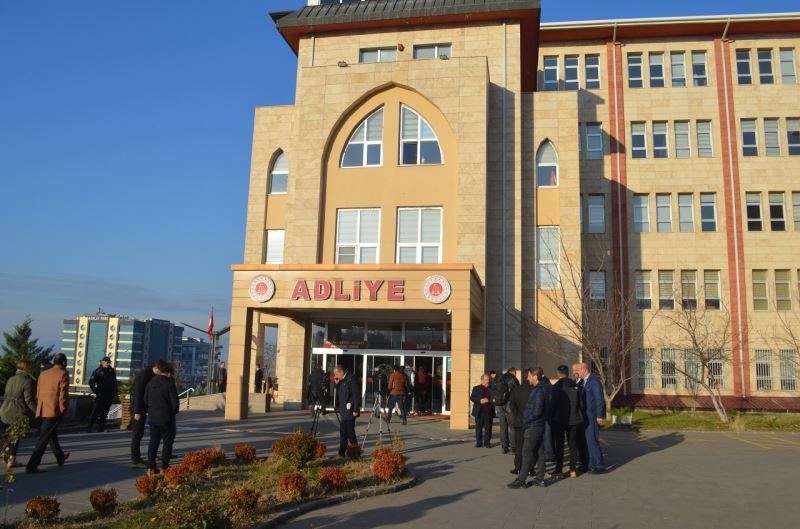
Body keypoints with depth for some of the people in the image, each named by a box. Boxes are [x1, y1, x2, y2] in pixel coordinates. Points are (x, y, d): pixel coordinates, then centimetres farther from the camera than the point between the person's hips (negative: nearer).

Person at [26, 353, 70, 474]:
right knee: (44, 439, -4)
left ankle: (60, 457, 37)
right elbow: (63, 395, -13)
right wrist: (63, 411, -4)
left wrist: (39, 409, 20)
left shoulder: (43, 374, 11)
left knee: (52, 434, 22)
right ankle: (31, 466, -5)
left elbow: (38, 393, 14)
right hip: (54, 411, -7)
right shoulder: (63, 375, -9)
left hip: (42, 411, 8)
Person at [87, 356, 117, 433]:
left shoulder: (112, 371, 11)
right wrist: (95, 392, -9)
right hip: (100, 395, -5)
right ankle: (89, 428, 0)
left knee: (104, 412, 8)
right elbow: (91, 382, -7)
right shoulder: (98, 371, -5)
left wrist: (114, 391, 11)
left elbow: (115, 382, 20)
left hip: (109, 396, 5)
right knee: (95, 412, -6)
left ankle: (100, 428, 15)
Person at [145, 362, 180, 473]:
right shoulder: (169, 383, -15)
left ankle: (150, 467, 12)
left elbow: (145, 400, 10)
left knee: (153, 441, 14)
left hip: (152, 417, 6)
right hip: (166, 418, -6)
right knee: (168, 442, 6)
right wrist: (175, 411, 4)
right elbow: (175, 402, -15)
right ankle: (164, 467, 5)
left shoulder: (150, 383, 4)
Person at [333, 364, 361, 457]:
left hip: (349, 411, -9)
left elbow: (357, 395, -18)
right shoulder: (341, 381, 13)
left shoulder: (350, 380, -14)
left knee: (350, 431, -3)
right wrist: (336, 384, 4)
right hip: (343, 411, 9)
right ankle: (342, 452, 16)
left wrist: (356, 410, -19)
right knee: (343, 432, 11)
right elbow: (338, 395, 18)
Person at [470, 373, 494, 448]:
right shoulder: (476, 388, 7)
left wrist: (487, 400, -16)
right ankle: (478, 442, 12)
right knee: (478, 428, 5)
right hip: (479, 412, 0)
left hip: (489, 412, 0)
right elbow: (472, 398, 1)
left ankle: (487, 442, 9)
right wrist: (480, 401, -13)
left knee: (488, 428, 2)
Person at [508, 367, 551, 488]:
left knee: (527, 452, -5)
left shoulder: (538, 391, -20)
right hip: (540, 425, 10)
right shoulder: (543, 389, 10)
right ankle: (540, 479, 18)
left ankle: (521, 480, -2)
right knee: (539, 452, 12)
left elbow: (537, 411, -24)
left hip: (533, 426, -10)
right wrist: (526, 420, 13)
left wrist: (525, 420, -12)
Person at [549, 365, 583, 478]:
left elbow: (552, 404, -12)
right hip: (574, 419, 4)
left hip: (559, 419, -4)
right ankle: (573, 469, 8)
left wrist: (550, 418, -3)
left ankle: (559, 469, 6)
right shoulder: (575, 386, 3)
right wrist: (577, 415, 15)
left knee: (559, 444, 4)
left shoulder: (556, 386, -11)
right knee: (573, 444, 9)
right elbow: (580, 403, 6)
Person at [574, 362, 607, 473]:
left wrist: (600, 416, -20)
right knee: (586, 441, 13)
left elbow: (600, 399, -18)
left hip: (593, 417, -9)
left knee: (592, 441, -7)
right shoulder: (582, 382, 13)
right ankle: (590, 464, 23)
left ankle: (599, 466, 1)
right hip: (586, 416, 9)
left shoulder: (594, 381, -14)